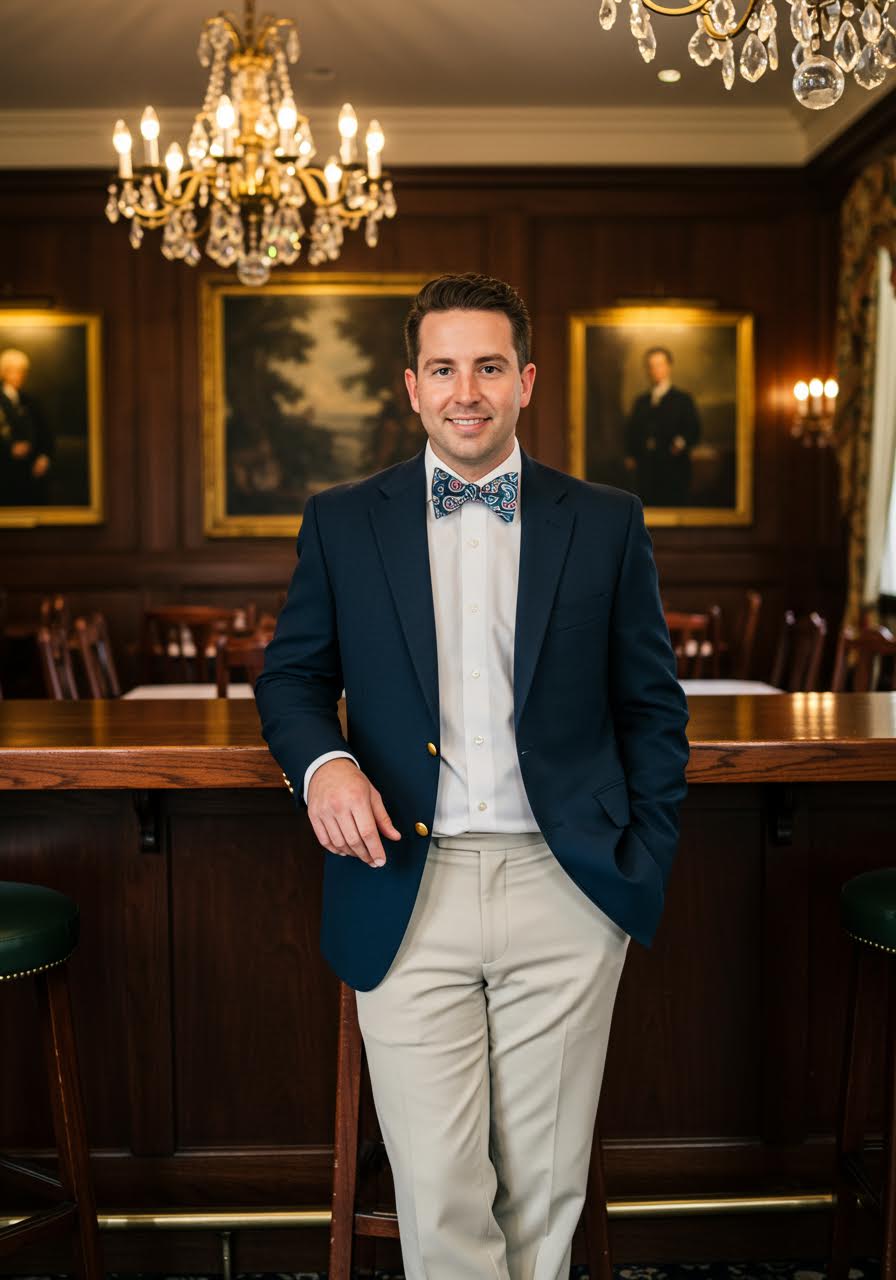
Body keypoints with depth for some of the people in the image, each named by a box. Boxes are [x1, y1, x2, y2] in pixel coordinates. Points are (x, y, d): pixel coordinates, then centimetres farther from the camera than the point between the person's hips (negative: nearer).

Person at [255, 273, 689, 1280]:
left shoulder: (607, 523, 6)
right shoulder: (342, 523, 6)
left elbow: (653, 704, 10)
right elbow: (292, 677, 13)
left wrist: (647, 860, 2)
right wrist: (321, 761, -9)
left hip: (566, 893, 1)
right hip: (407, 895, 0)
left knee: (546, 1186, 12)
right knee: (437, 1197, 2)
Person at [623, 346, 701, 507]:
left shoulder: (683, 400, 6)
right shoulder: (640, 402, 20)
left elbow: (693, 430, -2)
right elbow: (631, 433, 19)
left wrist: (682, 442, -22)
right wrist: (630, 456, 3)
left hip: (674, 472, -4)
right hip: (645, 473, 4)